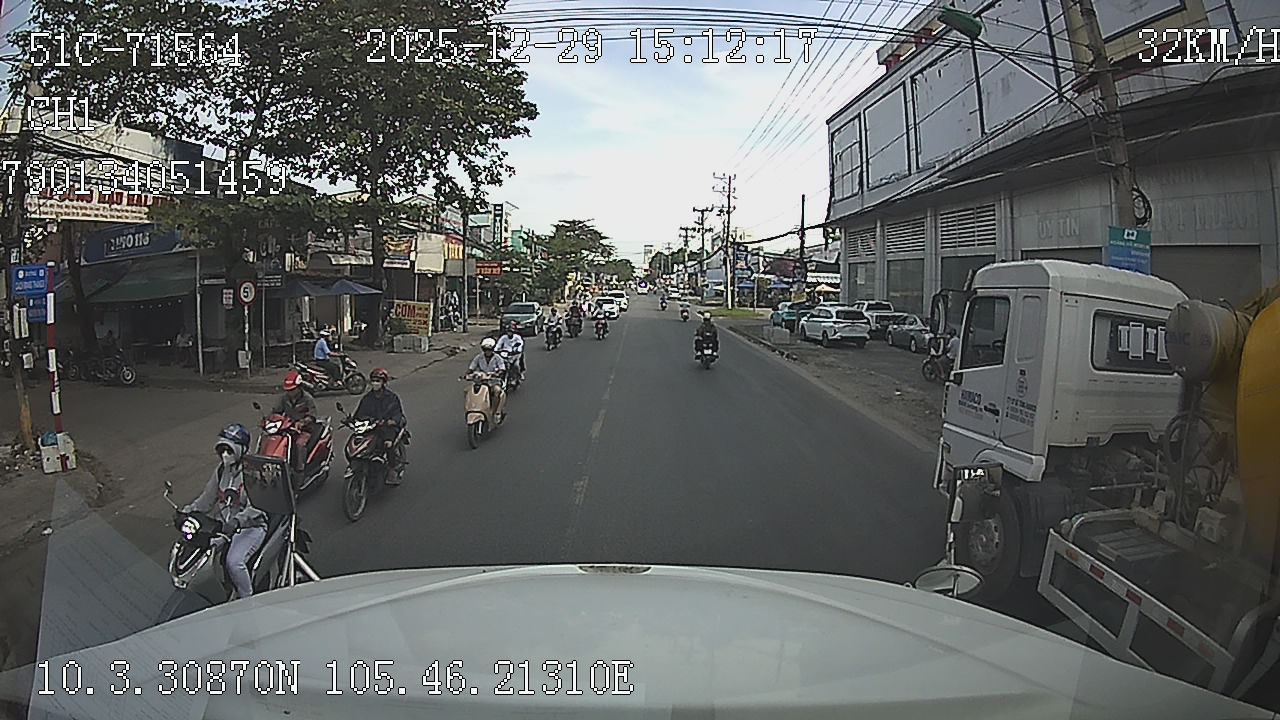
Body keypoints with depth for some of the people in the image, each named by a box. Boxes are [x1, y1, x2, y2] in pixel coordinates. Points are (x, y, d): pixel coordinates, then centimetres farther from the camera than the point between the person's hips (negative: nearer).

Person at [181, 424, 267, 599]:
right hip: (224, 525, 8)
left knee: (234, 562, -27)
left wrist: (237, 520, -39)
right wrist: (186, 512, 2)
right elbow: (207, 497, 16)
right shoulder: (221, 470, 8)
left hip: (251, 527, -8)